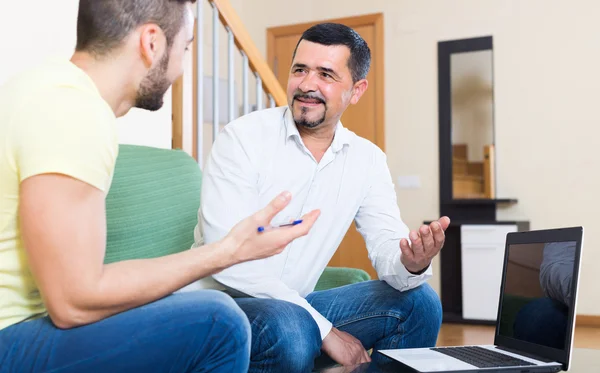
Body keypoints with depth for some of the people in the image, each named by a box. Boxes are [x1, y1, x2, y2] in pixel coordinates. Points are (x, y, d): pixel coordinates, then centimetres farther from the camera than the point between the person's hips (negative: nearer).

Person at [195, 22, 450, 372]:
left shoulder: (368, 160, 2)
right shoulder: (243, 138, -14)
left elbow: (388, 247, -5)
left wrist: (412, 264, -31)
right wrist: (324, 329, -22)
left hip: (295, 305, 5)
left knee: (418, 301, -8)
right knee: (289, 329, -35)